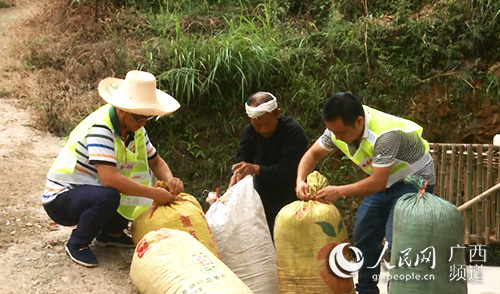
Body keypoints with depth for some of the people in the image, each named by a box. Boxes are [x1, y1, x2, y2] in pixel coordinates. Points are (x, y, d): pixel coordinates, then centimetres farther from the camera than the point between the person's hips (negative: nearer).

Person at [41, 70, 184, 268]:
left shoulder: (134, 128, -2)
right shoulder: (100, 127, -28)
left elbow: (156, 162, 7)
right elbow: (109, 178, -38)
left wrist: (170, 180, -15)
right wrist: (154, 194, -34)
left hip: (91, 190, 8)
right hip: (60, 199, -8)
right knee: (108, 196, -35)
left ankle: (110, 233, 13)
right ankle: (77, 244, -8)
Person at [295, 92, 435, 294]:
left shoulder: (385, 134, -37)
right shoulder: (338, 128, -14)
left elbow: (378, 182, -35)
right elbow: (313, 154, -4)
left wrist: (339, 191, -37)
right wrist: (300, 180, -22)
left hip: (414, 180, -8)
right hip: (384, 181, 8)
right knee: (363, 237, 8)